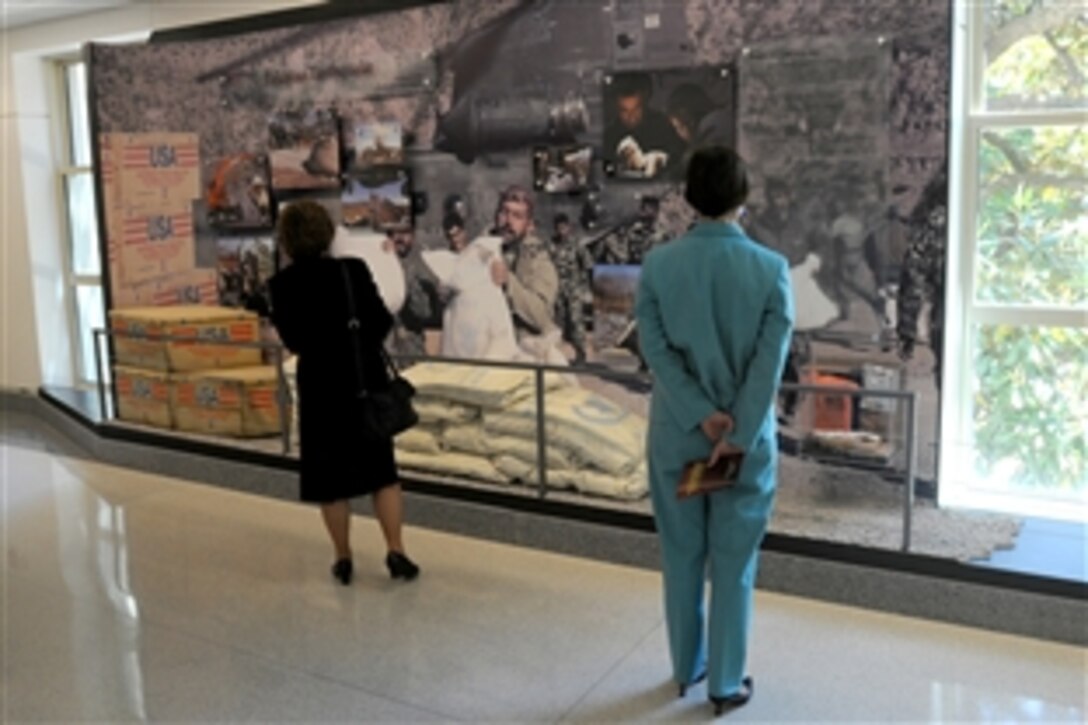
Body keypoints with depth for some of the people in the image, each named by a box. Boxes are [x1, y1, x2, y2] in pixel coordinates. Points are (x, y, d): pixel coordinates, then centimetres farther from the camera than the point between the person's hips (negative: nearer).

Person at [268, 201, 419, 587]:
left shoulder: (283, 284, -7)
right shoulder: (353, 270, -8)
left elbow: (292, 340, -7)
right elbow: (381, 321, -7)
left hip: (321, 384, 0)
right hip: (367, 377, 1)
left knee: (330, 474, 12)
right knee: (381, 468, 12)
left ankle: (343, 558, 19)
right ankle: (396, 550, 4)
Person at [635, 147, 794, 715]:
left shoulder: (658, 264, -5)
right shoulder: (771, 268, -9)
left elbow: (655, 350, -10)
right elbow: (770, 362, -14)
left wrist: (700, 416, -11)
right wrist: (736, 434, -12)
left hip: (675, 435, 2)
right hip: (746, 438, -1)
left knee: (681, 557, 16)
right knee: (734, 563, 10)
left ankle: (687, 668, 32)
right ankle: (725, 684, 22)